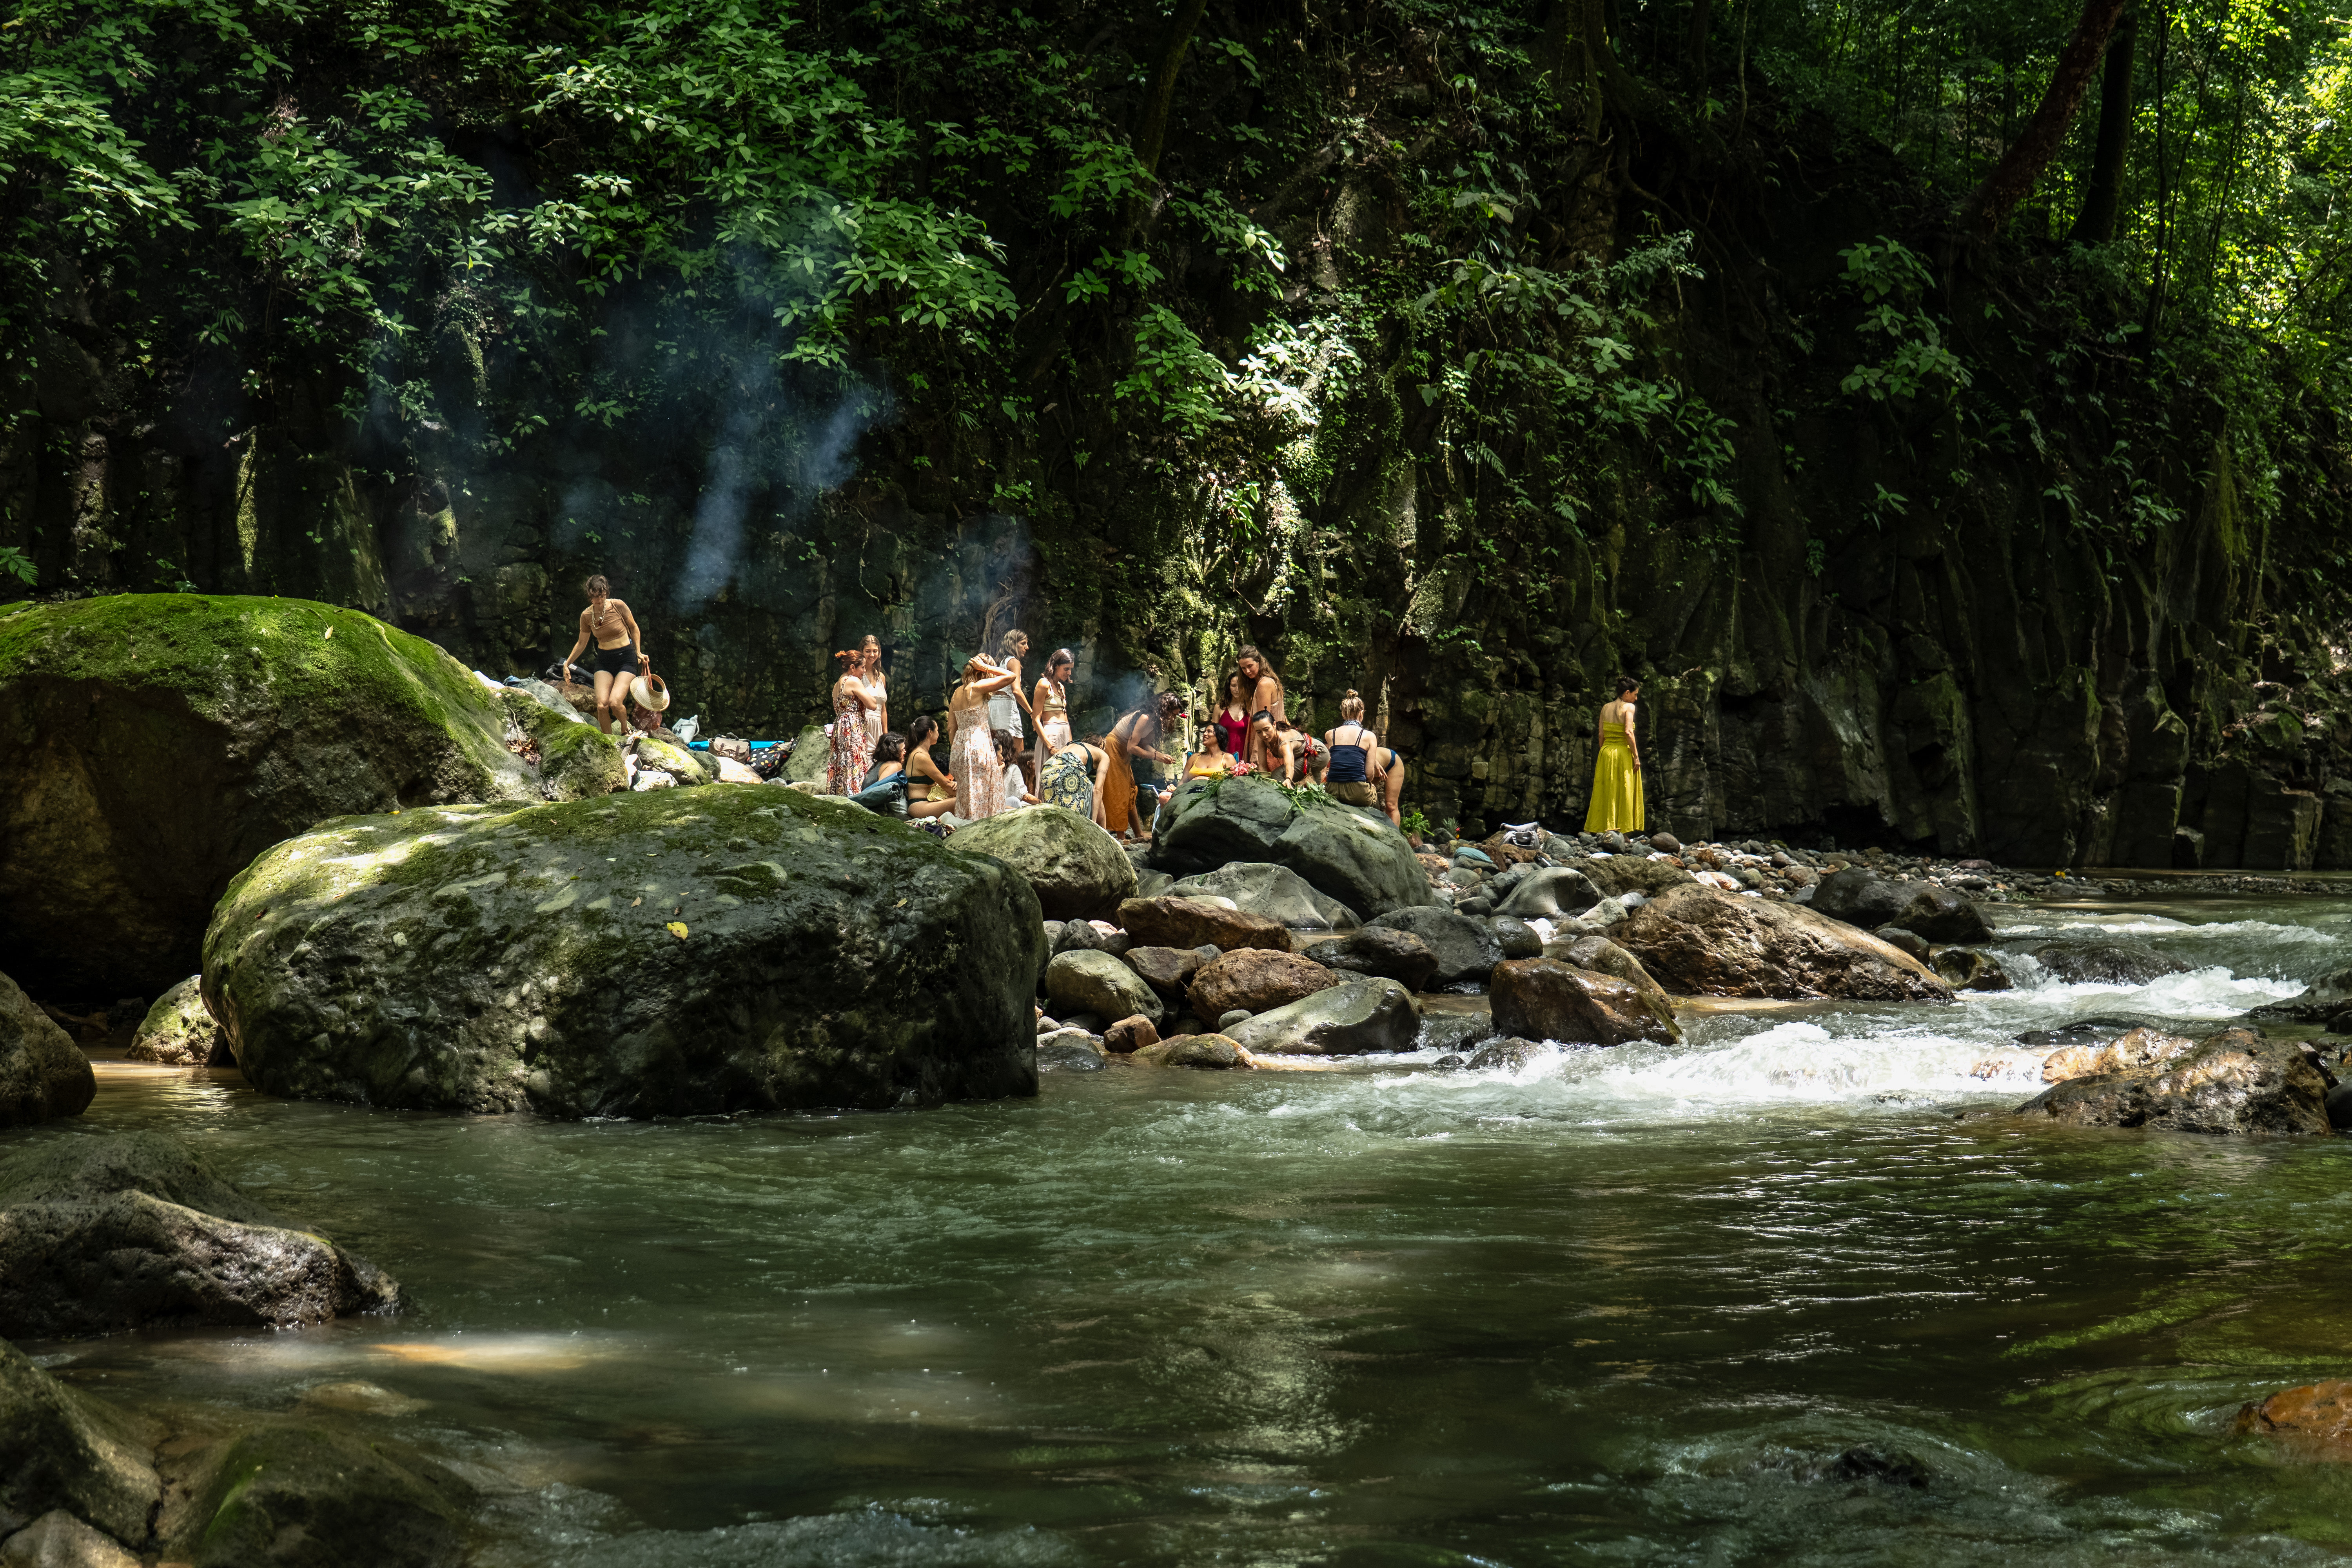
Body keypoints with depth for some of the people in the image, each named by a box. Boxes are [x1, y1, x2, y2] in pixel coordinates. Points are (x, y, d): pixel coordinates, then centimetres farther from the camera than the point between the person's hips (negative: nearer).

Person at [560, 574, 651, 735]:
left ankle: (626, 731, 12)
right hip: (604, 660, 3)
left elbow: (634, 628, 6)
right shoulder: (586, 616, -2)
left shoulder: (618, 606, -11)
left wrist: (639, 652, 2)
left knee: (615, 702, -20)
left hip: (626, 657, -3)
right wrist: (567, 664, 12)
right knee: (602, 705, -15)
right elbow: (581, 643, 13)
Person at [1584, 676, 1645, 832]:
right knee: (1624, 793, 0)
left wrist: (1604, 753, 16)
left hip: (1606, 752, 5)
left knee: (1606, 792, 8)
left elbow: (1601, 735, 8)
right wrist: (1636, 756, -14)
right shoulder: (1628, 707, -7)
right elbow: (1628, 733, -17)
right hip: (1623, 753, -5)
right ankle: (1620, 829, -3)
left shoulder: (1606, 708, 8)